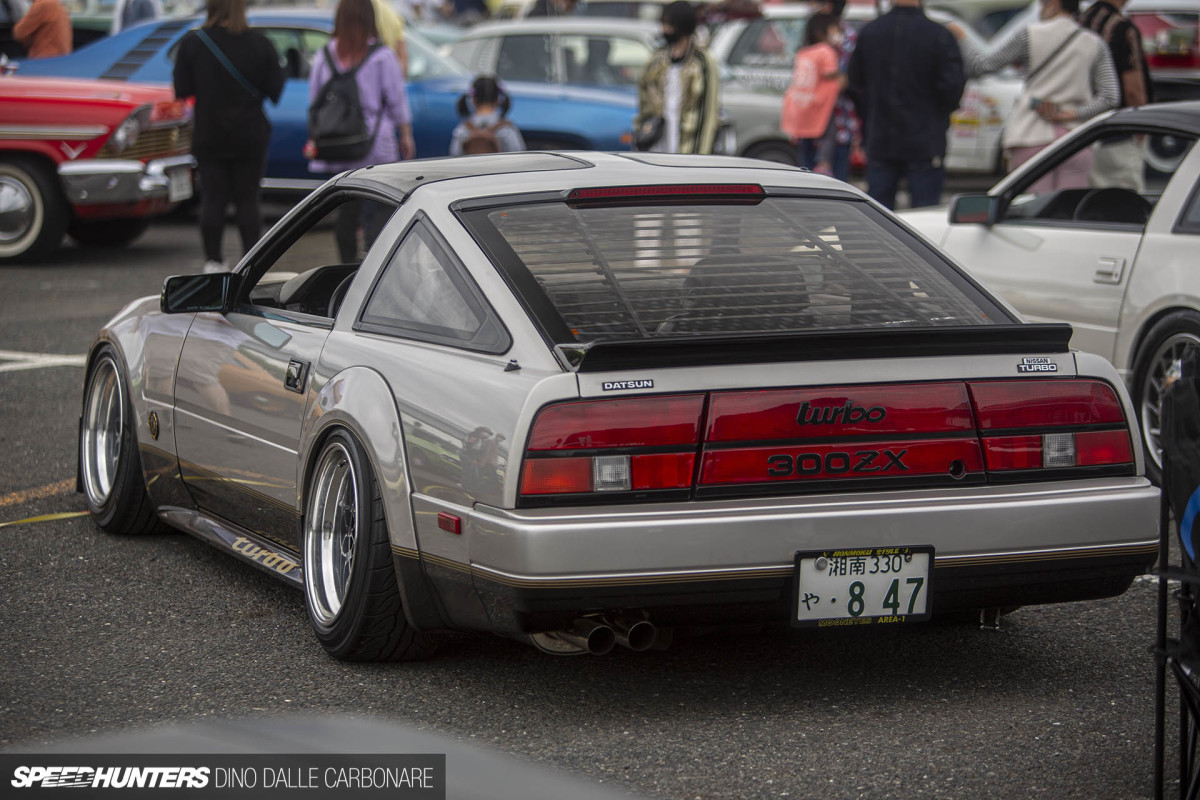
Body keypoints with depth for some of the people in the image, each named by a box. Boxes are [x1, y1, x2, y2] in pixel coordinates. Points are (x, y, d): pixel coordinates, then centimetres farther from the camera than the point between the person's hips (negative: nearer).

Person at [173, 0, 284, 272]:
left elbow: (181, 90, -5)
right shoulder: (260, 43, -6)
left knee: (212, 199, 7)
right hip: (250, 135, 0)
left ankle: (213, 260, 6)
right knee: (248, 200, 7)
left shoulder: (192, 43, -7)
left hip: (208, 136, 0)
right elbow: (275, 90, -4)